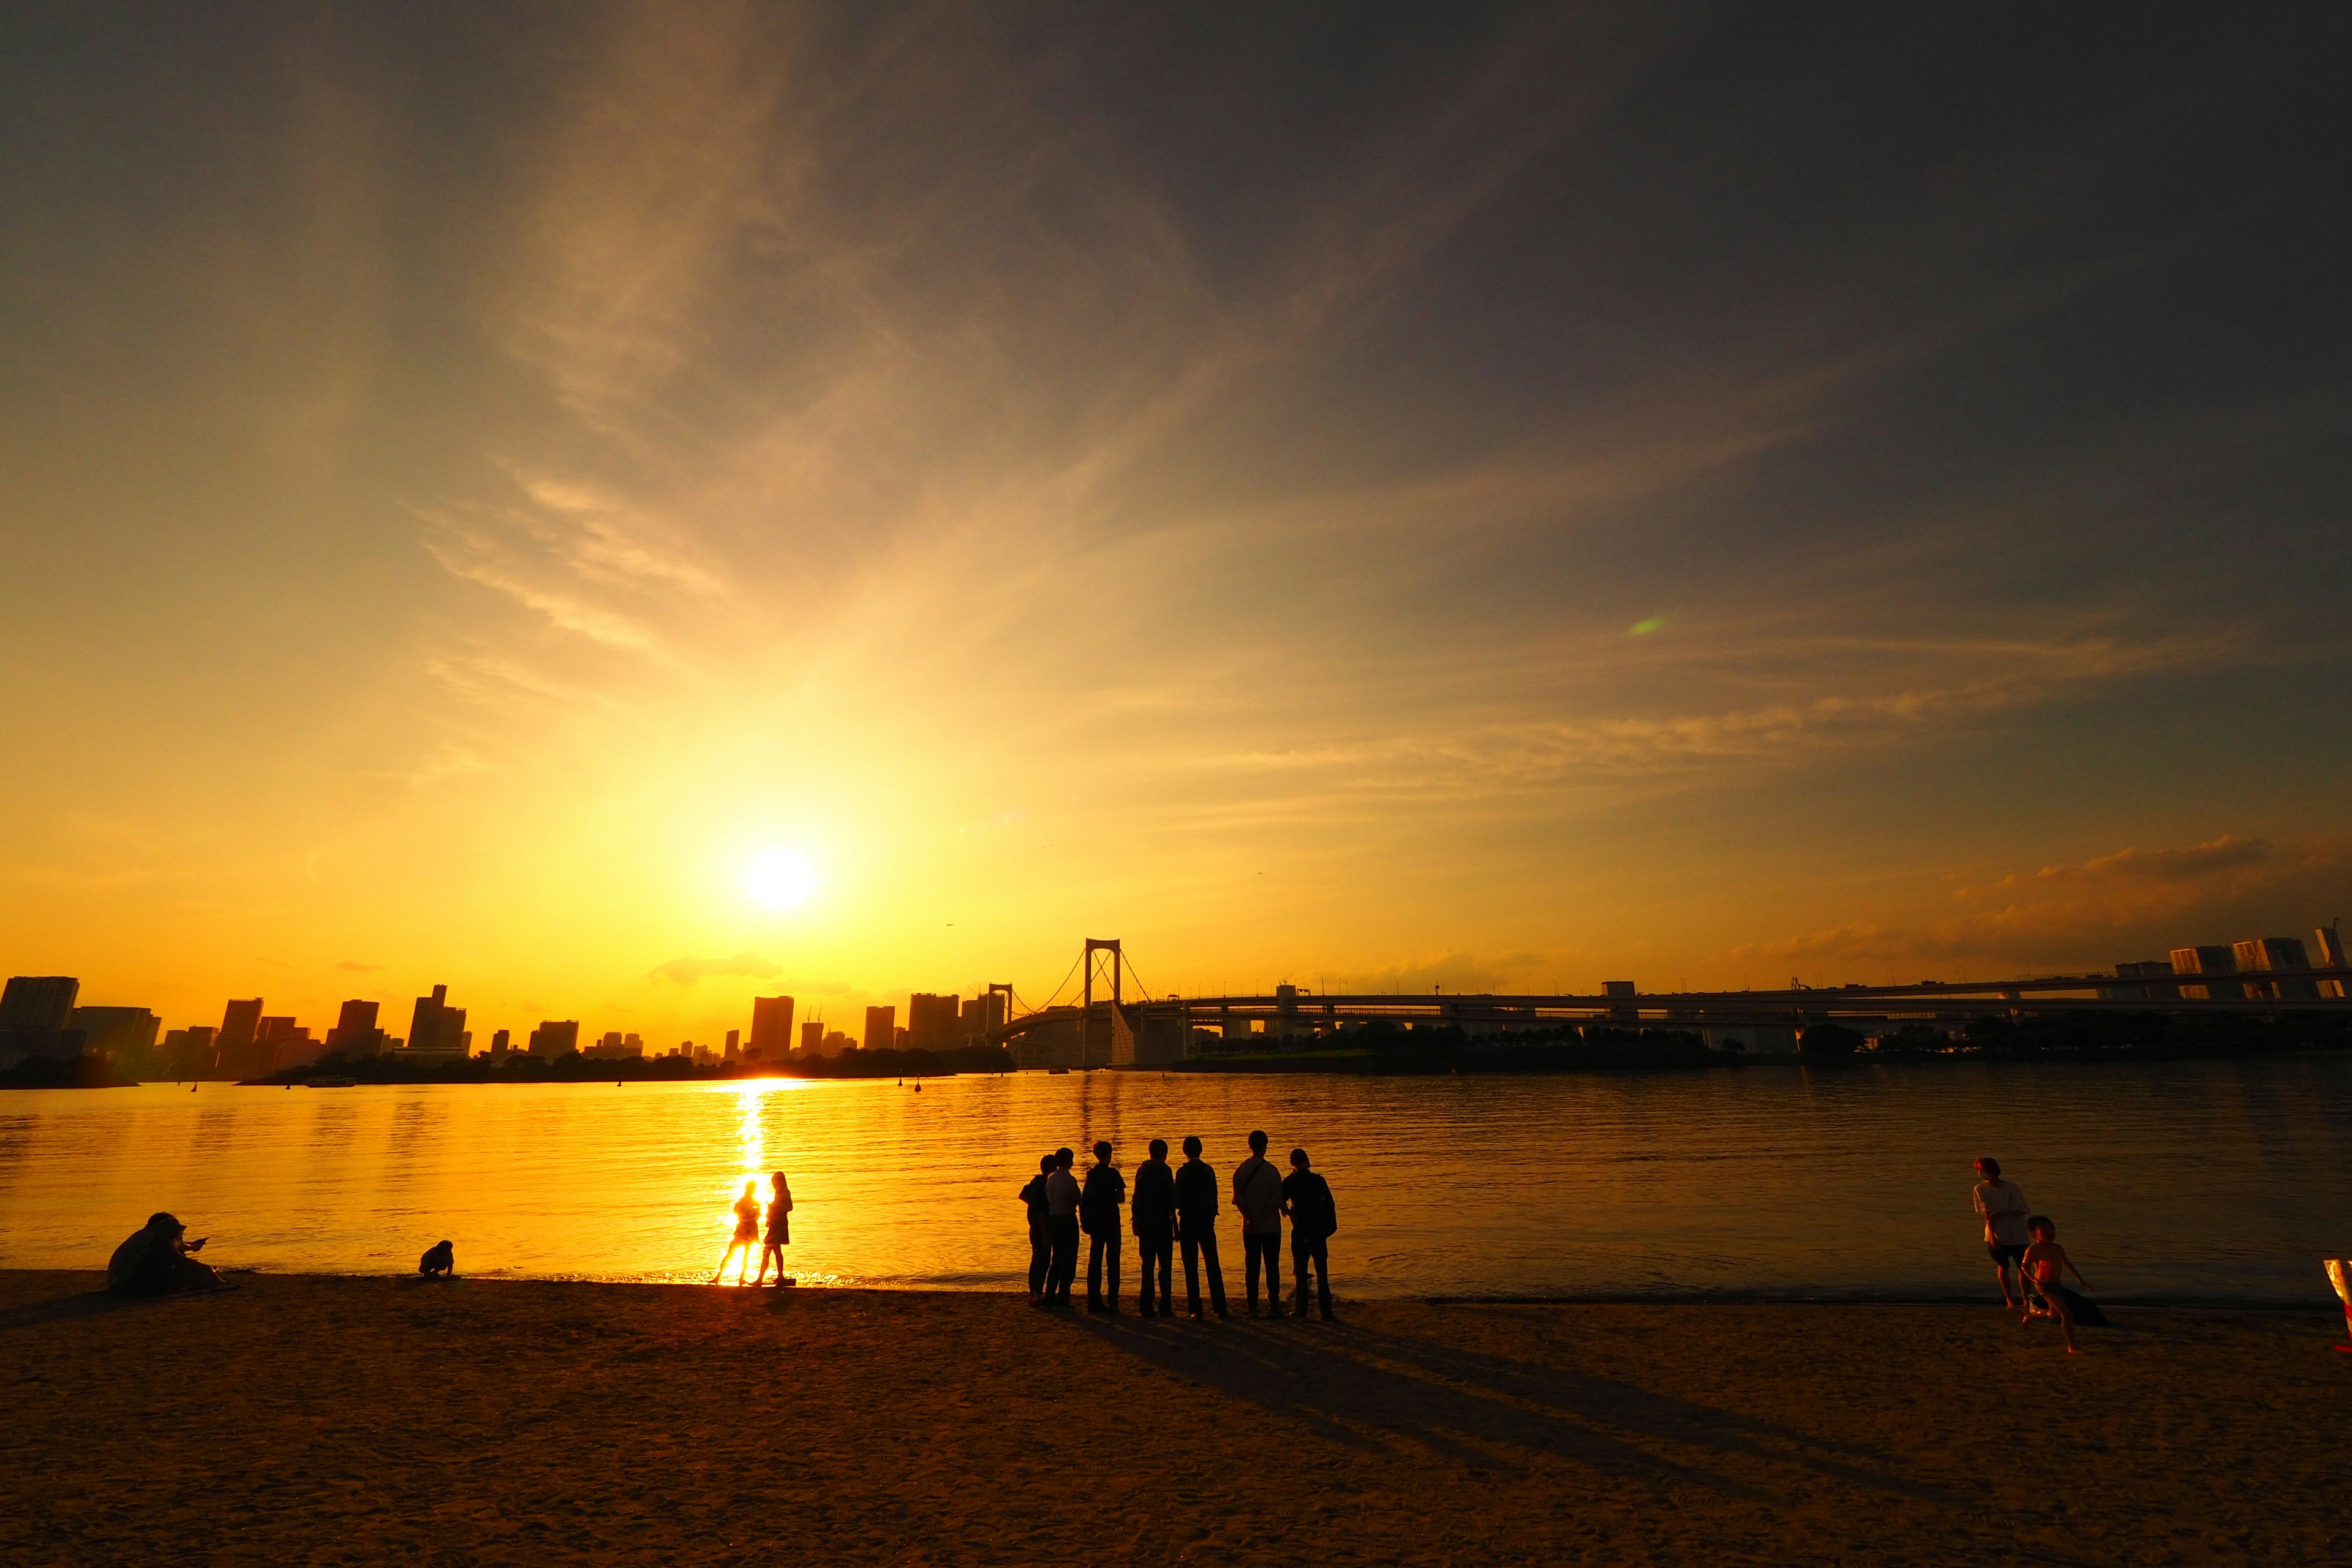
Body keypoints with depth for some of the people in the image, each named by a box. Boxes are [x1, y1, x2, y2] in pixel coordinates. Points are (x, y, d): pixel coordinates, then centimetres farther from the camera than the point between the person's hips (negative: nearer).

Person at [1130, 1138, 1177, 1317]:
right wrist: (1175, 1225, -7)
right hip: (1162, 1224, -5)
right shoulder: (1164, 1171, -9)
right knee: (1165, 1266, 1)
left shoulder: (1141, 1170, 8)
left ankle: (1146, 1306, 9)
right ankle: (1165, 1308, -2)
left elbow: (1136, 1201, 11)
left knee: (1147, 1265, 10)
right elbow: (1171, 1202, -11)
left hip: (1145, 1224, 5)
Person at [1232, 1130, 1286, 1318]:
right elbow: (1276, 1200, -14)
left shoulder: (1240, 1170, 1)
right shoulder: (1271, 1171, -10)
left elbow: (1238, 1199, -3)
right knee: (1272, 1266, 5)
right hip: (1271, 1226, -3)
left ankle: (1253, 1307, 7)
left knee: (1251, 1266, 7)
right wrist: (1262, 1218, -8)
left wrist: (1250, 1219, -7)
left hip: (1249, 1227, 3)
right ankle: (1274, 1306, 5)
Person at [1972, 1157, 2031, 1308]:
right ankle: (2009, 1300, 19)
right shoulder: (1981, 1189, -7)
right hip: (1997, 1236, 0)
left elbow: (2020, 1211, -10)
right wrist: (1992, 1236, -15)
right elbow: (1987, 1214, -10)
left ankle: (2025, 1300, 14)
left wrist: (1998, 1214, -18)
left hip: (2017, 1235, 0)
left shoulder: (2011, 1187, -9)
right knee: (2003, 1267, 8)